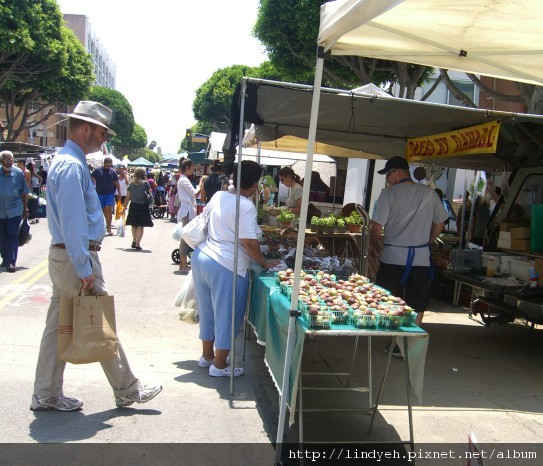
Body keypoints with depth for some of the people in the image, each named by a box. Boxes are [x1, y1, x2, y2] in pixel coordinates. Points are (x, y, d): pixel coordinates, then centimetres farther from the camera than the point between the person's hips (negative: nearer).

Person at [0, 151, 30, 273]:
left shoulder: (18, 173, -4)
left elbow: (24, 192, 3)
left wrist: (25, 208, 6)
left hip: (14, 209, -2)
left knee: (12, 236, -3)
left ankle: (11, 262, -1)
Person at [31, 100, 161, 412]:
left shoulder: (67, 161, 14)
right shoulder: (72, 165, -18)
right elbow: (73, 222, -23)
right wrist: (85, 270, -21)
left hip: (64, 257, 10)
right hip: (76, 257, -10)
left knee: (59, 326, 14)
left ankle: (47, 395, 25)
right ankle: (127, 390, 16)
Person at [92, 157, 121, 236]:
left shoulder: (113, 172, 4)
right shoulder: (97, 171, 0)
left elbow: (117, 183, 8)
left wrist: (119, 193, 4)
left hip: (110, 194, 0)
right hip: (100, 193, 1)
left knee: (109, 209, -11)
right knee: (103, 210, 8)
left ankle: (108, 229, -10)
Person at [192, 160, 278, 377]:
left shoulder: (219, 196, 7)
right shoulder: (246, 206, -16)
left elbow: (205, 212, 26)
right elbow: (249, 243, -20)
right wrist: (265, 263, -6)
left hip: (202, 256, 8)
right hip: (225, 266, -8)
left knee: (208, 311, 21)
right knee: (226, 316, 7)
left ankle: (207, 355, 35)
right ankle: (219, 365, 18)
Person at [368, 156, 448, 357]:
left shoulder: (389, 193, -7)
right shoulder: (429, 193, 4)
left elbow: (377, 226, -9)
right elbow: (440, 223, 12)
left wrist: (373, 245, 8)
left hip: (393, 257, -3)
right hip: (421, 258, 3)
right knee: (417, 306, 12)